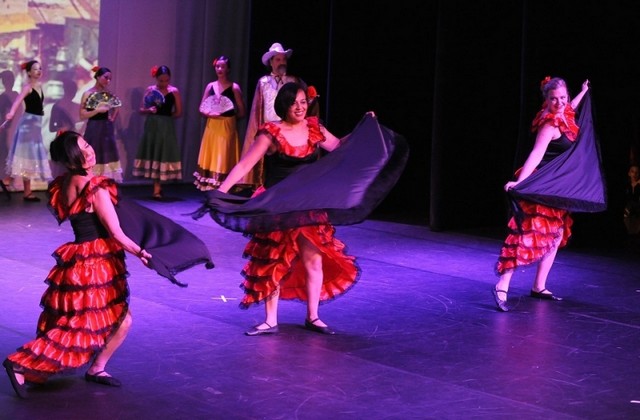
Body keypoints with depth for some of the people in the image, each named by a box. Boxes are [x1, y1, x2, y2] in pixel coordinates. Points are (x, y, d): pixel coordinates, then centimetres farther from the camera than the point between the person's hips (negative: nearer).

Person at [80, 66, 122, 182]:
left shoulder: (108, 93, 9)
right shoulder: (88, 94, -7)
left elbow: (116, 107, 28)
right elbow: (82, 115, -11)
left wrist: (112, 118, 12)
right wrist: (97, 110, -19)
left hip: (107, 130, 6)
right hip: (94, 130, -6)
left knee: (109, 160, 3)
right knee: (94, 160, -5)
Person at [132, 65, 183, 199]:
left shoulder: (174, 91, -1)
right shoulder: (150, 90, 2)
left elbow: (179, 112, 4)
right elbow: (141, 110, 4)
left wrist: (166, 116, -2)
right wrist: (149, 110, -15)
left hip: (166, 127, -1)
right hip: (152, 127, 2)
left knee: (164, 155, -4)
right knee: (152, 155, 3)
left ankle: (157, 188, 2)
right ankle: (157, 187, 13)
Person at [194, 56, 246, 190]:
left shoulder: (234, 87, -2)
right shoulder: (210, 86, 10)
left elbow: (242, 112, -3)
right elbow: (201, 108, 9)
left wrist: (228, 118, -4)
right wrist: (210, 114, -9)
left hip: (227, 127, -4)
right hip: (212, 127, 4)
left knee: (225, 159, -6)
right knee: (210, 159, 3)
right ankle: (210, 190, 6)